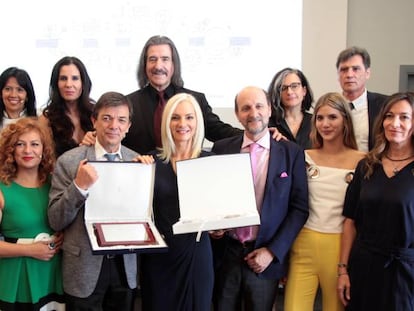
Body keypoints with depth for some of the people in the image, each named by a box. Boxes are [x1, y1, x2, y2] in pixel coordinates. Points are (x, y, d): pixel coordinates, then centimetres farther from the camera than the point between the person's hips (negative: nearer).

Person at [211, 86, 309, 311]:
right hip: (225, 254, 1)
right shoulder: (221, 149, 3)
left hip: (266, 258, -1)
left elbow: (299, 208, -3)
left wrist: (272, 251, -9)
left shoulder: (291, 153, -2)